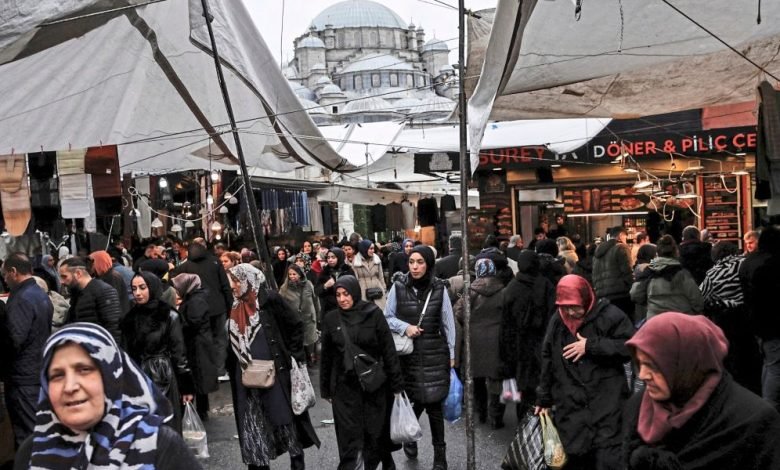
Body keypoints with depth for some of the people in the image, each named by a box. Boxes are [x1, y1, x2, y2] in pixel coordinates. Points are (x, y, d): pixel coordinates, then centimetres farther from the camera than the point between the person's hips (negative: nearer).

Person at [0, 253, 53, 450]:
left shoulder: (21, 299, -19)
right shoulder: (42, 294, 12)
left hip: (23, 375, -9)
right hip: (39, 370, 9)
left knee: (26, 433, -2)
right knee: (38, 427, 17)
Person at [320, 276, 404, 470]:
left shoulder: (374, 314, -6)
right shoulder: (330, 319, 1)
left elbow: (389, 350, -5)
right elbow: (326, 357, 7)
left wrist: (397, 384, -6)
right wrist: (325, 389, 10)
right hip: (344, 386, 1)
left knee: (375, 431, 7)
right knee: (349, 435, 0)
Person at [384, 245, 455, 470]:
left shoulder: (438, 288, -3)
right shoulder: (398, 287, -4)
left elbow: (448, 323, 4)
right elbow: (387, 317, 5)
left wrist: (451, 354, 7)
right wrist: (405, 327, -12)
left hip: (434, 353, 0)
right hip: (408, 352, 0)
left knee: (434, 403, 1)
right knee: (417, 400, 5)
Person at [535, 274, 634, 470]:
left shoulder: (609, 315, -6)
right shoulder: (556, 322, 9)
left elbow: (630, 347, -14)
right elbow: (547, 363, 15)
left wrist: (591, 346, -15)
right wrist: (544, 399, 18)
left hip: (608, 406, -4)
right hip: (570, 409, 4)